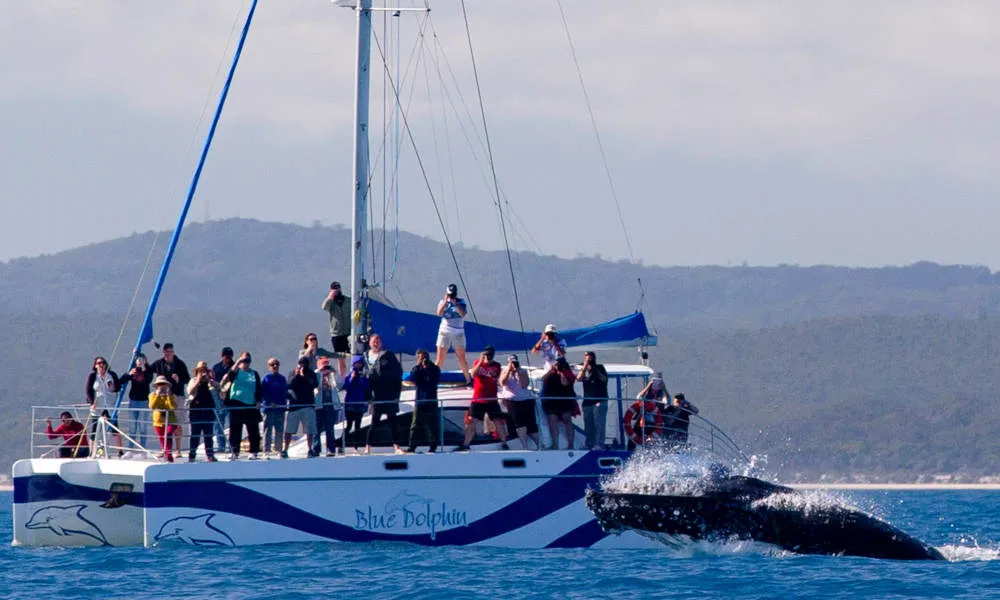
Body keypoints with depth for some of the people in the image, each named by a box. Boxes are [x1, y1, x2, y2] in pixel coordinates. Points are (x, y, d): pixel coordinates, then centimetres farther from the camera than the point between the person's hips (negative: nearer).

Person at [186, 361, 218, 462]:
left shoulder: (210, 381, 9)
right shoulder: (194, 381, 6)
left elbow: (217, 387, -9)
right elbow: (190, 391, -10)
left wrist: (209, 379, -18)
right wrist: (198, 381, -16)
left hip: (209, 409, 2)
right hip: (196, 409, -2)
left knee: (208, 434, 4)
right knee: (195, 434, -1)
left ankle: (210, 454, 5)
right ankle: (191, 455, 0)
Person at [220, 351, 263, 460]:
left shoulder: (254, 374, 13)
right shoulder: (236, 371, 5)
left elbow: (259, 389, 14)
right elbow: (230, 376, -18)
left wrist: (258, 401, 2)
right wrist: (237, 364, -26)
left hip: (251, 406, 2)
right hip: (236, 404, -2)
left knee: (253, 430, 1)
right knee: (235, 430, -2)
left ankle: (253, 452, 7)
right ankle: (234, 452, 1)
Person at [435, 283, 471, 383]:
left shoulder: (461, 302, 1)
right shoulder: (443, 302, 2)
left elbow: (463, 314, -15)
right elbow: (439, 313, -15)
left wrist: (454, 303, -19)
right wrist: (446, 301, -18)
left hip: (458, 333, 0)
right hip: (445, 332, 0)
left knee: (462, 359, 4)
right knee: (439, 360, -2)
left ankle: (468, 379, 17)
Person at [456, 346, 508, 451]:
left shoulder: (496, 365, 1)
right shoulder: (477, 363, 3)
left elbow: (495, 377, -15)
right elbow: (473, 374, -14)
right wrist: (480, 362, -23)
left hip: (491, 400, 0)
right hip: (477, 399, 0)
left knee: (498, 421, -1)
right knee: (471, 421, -1)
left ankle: (504, 443, 11)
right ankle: (465, 445, 7)